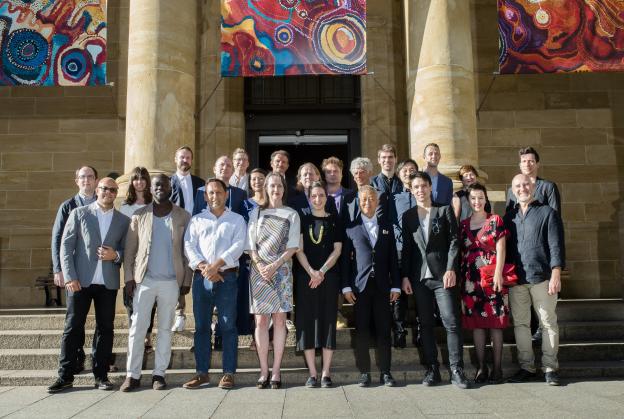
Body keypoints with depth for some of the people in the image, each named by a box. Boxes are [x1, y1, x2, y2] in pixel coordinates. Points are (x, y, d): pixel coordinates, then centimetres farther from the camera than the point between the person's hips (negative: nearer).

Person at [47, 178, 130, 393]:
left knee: (105, 328, 5)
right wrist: (69, 277, -8)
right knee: (73, 327, 2)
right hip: (80, 280, -1)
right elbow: (66, 246, 1)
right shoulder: (79, 213, 6)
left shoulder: (124, 220, 10)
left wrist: (115, 255, -11)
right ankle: (65, 376, 10)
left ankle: (101, 375, 13)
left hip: (108, 282, 2)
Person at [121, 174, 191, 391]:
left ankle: (159, 374, 14)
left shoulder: (183, 217, 4)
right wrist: (128, 278, -3)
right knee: (137, 328, 0)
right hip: (144, 280, 0)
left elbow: (188, 251, 3)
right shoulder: (139, 216, 6)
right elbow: (130, 251, 5)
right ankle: (132, 375, 8)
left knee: (165, 329, 7)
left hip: (171, 282, 0)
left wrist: (186, 281, -2)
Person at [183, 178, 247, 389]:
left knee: (228, 326, -1)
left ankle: (228, 373, 4)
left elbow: (238, 246, -4)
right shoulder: (197, 220, 17)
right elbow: (189, 246, 4)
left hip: (227, 277, -2)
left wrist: (216, 266, -15)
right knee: (201, 326, 5)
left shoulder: (237, 220, 11)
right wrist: (204, 267, -11)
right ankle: (201, 373, 11)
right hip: (201, 277, 2)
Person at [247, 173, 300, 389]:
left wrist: (274, 265, -11)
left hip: (281, 271, -1)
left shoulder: (291, 215, 8)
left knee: (279, 319, -1)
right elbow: (250, 245, 5)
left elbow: (292, 247, 0)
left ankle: (276, 371, 4)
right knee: (261, 320, -1)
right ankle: (264, 371, 4)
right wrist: (261, 266, -9)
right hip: (259, 271, 1)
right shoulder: (256, 213, 10)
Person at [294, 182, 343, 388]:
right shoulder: (303, 220, 9)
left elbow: (337, 250, 3)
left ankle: (326, 373, 4)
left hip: (329, 276, 0)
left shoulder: (334, 221, 9)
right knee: (307, 320, -2)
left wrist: (322, 272, -9)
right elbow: (299, 250, 2)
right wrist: (311, 272, -12)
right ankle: (312, 373, 4)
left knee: (328, 320, -1)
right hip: (305, 276, 0)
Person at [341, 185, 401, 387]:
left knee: (384, 329, 3)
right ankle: (364, 372, 9)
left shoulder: (386, 226, 12)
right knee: (362, 330, 1)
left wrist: (395, 285, 4)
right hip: (360, 285, -1)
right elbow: (345, 259, 4)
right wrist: (346, 286, -3)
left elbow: (393, 257, 10)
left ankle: (385, 372, 11)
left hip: (382, 285, 2)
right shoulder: (351, 228, 6)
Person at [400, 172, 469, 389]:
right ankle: (432, 369, 13)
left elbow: (454, 241, -1)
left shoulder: (444, 210, 5)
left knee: (452, 322, -5)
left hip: (442, 275, -2)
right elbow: (406, 248, 10)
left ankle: (457, 370, 1)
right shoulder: (408, 216, 11)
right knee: (426, 325, 6)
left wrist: (451, 269, -10)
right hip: (419, 277, 3)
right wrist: (405, 276, 3)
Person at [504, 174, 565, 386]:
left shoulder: (548, 213, 3)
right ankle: (526, 367, 14)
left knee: (548, 323, 1)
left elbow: (556, 246, -4)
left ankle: (550, 368, 9)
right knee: (520, 323, 5)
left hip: (542, 277, -3)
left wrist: (555, 275, -12)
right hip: (516, 279, 4)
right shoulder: (509, 217, 14)